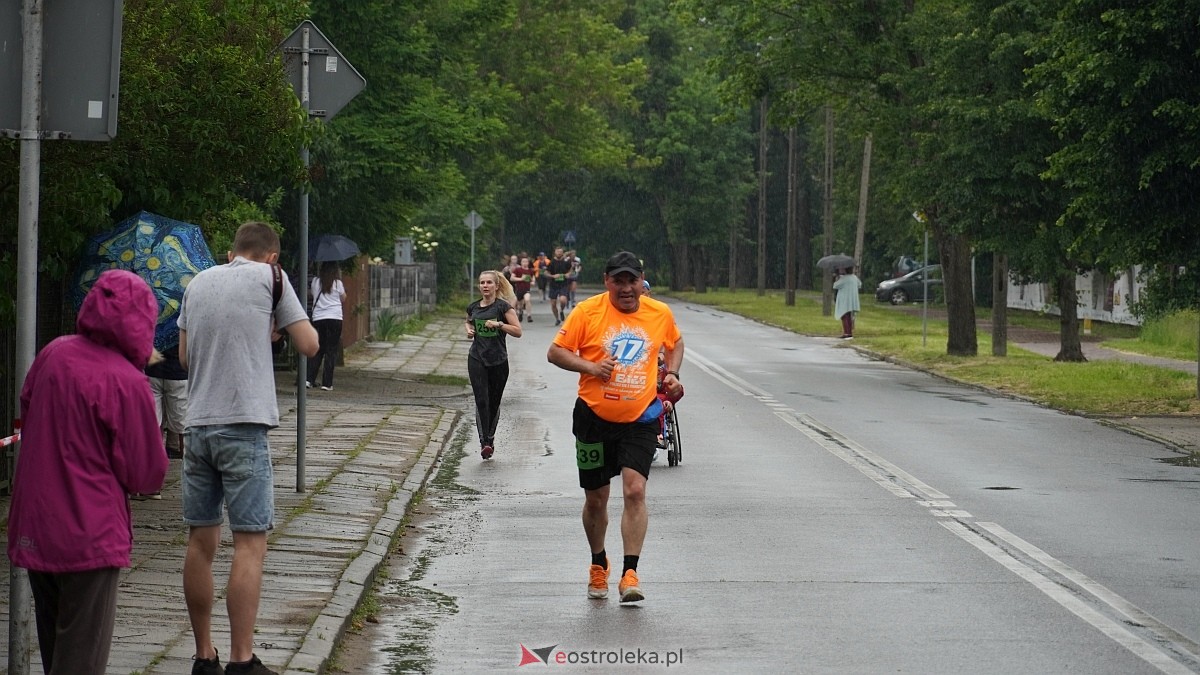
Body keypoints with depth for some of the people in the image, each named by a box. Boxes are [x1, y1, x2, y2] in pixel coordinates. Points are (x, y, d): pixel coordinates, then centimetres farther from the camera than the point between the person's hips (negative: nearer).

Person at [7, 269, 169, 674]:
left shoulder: (53, 355, 1)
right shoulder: (127, 383, -18)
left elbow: (27, 417, 17)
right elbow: (148, 475, -11)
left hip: (33, 530, 7)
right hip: (88, 536, -7)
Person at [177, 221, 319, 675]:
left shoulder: (199, 283, 14)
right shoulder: (270, 276, -1)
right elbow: (309, 345, -2)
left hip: (198, 425, 6)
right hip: (244, 424, -6)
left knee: (201, 542, 10)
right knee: (250, 543, -4)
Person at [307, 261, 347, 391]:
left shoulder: (315, 281, 4)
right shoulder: (337, 283, -3)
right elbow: (343, 300, 9)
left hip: (318, 319, 3)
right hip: (334, 318, -3)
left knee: (317, 350, 12)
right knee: (331, 351, 1)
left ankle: (309, 379, 1)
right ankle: (327, 383, -2)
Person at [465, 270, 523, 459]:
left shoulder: (503, 307, -5)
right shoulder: (473, 307, 7)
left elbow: (517, 331, -9)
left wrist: (499, 324, -19)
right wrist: (469, 330, 8)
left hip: (498, 361, -2)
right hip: (477, 360, 2)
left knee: (494, 403, 9)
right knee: (481, 401, -12)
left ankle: (490, 438, 26)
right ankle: (484, 442, -15)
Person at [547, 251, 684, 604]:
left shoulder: (660, 313, 2)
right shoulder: (587, 311, -7)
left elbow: (675, 343, 23)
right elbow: (555, 352, -2)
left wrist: (671, 373, 5)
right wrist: (589, 367, -18)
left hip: (640, 419, 0)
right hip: (594, 416, 0)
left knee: (635, 491, -17)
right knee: (595, 499, 10)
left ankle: (630, 574, -16)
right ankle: (598, 565, 35)